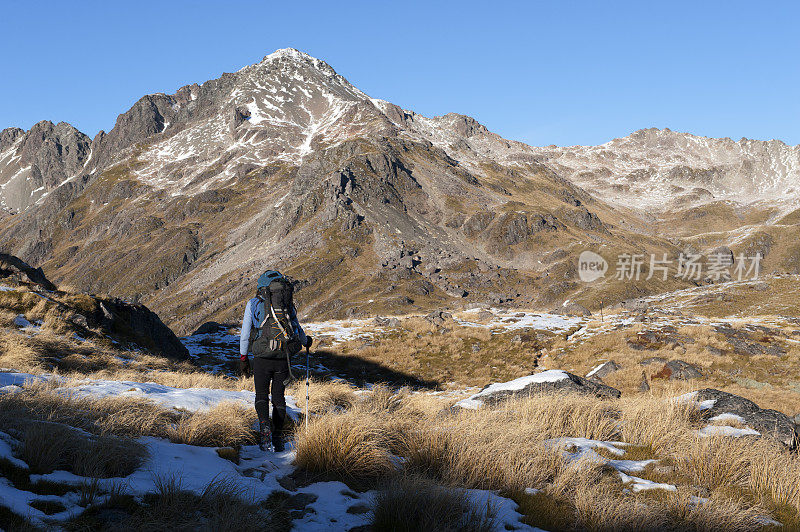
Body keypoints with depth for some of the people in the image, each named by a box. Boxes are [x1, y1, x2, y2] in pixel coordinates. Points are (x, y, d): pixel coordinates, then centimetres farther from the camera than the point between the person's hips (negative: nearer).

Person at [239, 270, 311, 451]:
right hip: (283, 360, 2)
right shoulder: (288, 304, 9)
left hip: (262, 359, -2)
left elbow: (245, 334, 5)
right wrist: (305, 340, 42)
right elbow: (296, 327, 21)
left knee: (261, 396, 9)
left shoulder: (253, 303, 4)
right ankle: (278, 437, 9)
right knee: (278, 398, 13)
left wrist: (243, 358, 14)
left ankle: (264, 424, -17)